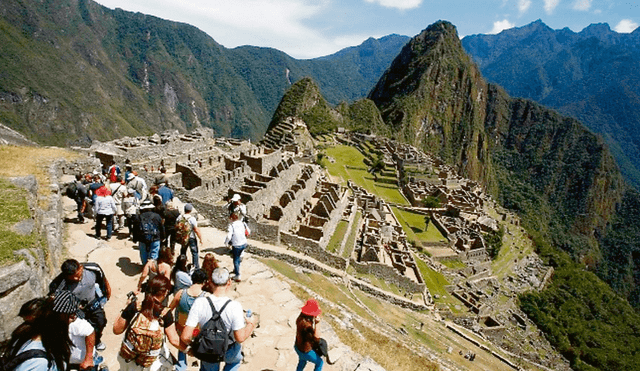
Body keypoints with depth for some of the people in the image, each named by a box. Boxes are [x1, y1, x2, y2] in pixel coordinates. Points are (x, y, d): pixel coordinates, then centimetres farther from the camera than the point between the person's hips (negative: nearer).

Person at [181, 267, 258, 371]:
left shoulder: (199, 303, -24)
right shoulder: (235, 306, -30)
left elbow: (185, 336, -22)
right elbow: (240, 338, -23)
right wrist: (251, 324, -6)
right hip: (229, 353, -1)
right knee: (236, 359, 35)